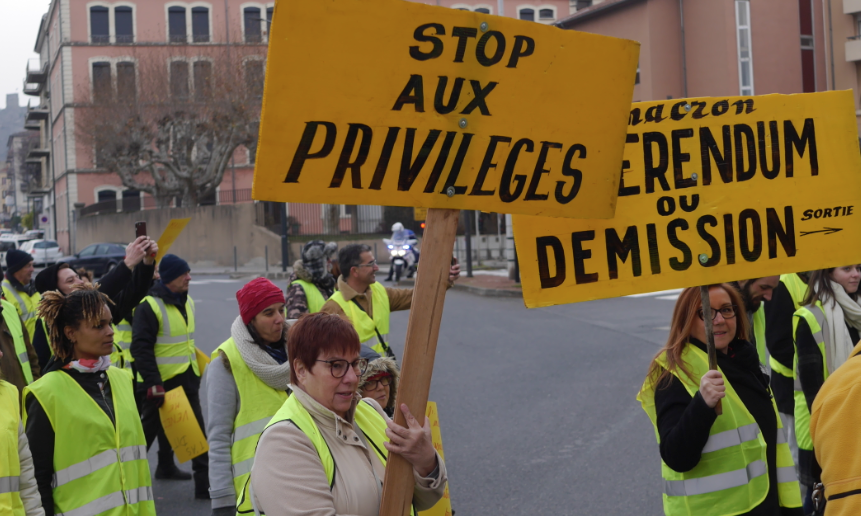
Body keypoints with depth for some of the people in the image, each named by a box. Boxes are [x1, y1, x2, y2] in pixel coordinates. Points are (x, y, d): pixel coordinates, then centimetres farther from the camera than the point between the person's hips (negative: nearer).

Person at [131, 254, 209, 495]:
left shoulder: (187, 302, 10)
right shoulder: (149, 306, -16)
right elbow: (141, 348, -18)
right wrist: (153, 384, -22)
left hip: (188, 378, 7)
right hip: (163, 380, -7)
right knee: (149, 427, 4)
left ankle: (205, 482, 19)